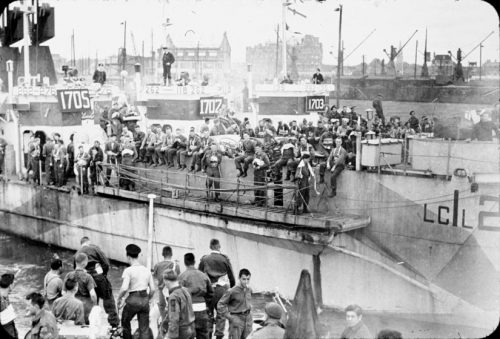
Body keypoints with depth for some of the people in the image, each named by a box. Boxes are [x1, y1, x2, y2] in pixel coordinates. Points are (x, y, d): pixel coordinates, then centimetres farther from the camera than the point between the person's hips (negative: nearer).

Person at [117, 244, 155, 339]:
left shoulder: (128, 270, -10)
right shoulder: (146, 270, 6)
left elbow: (124, 288, -19)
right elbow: (152, 289, 5)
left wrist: (119, 298, -2)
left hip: (133, 300, -4)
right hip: (145, 300, 4)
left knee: (125, 322, 23)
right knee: (144, 329, 8)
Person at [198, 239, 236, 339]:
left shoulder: (204, 259, 1)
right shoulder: (224, 259, -2)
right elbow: (231, 275, 2)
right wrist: (232, 288, 14)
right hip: (222, 289, -1)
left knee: (209, 313, 13)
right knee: (221, 313, 7)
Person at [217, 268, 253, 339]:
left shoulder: (249, 290, 4)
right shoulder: (232, 291, -15)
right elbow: (220, 305, -12)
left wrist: (249, 312, 14)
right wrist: (230, 317, -13)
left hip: (248, 319, 6)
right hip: (236, 319, -6)